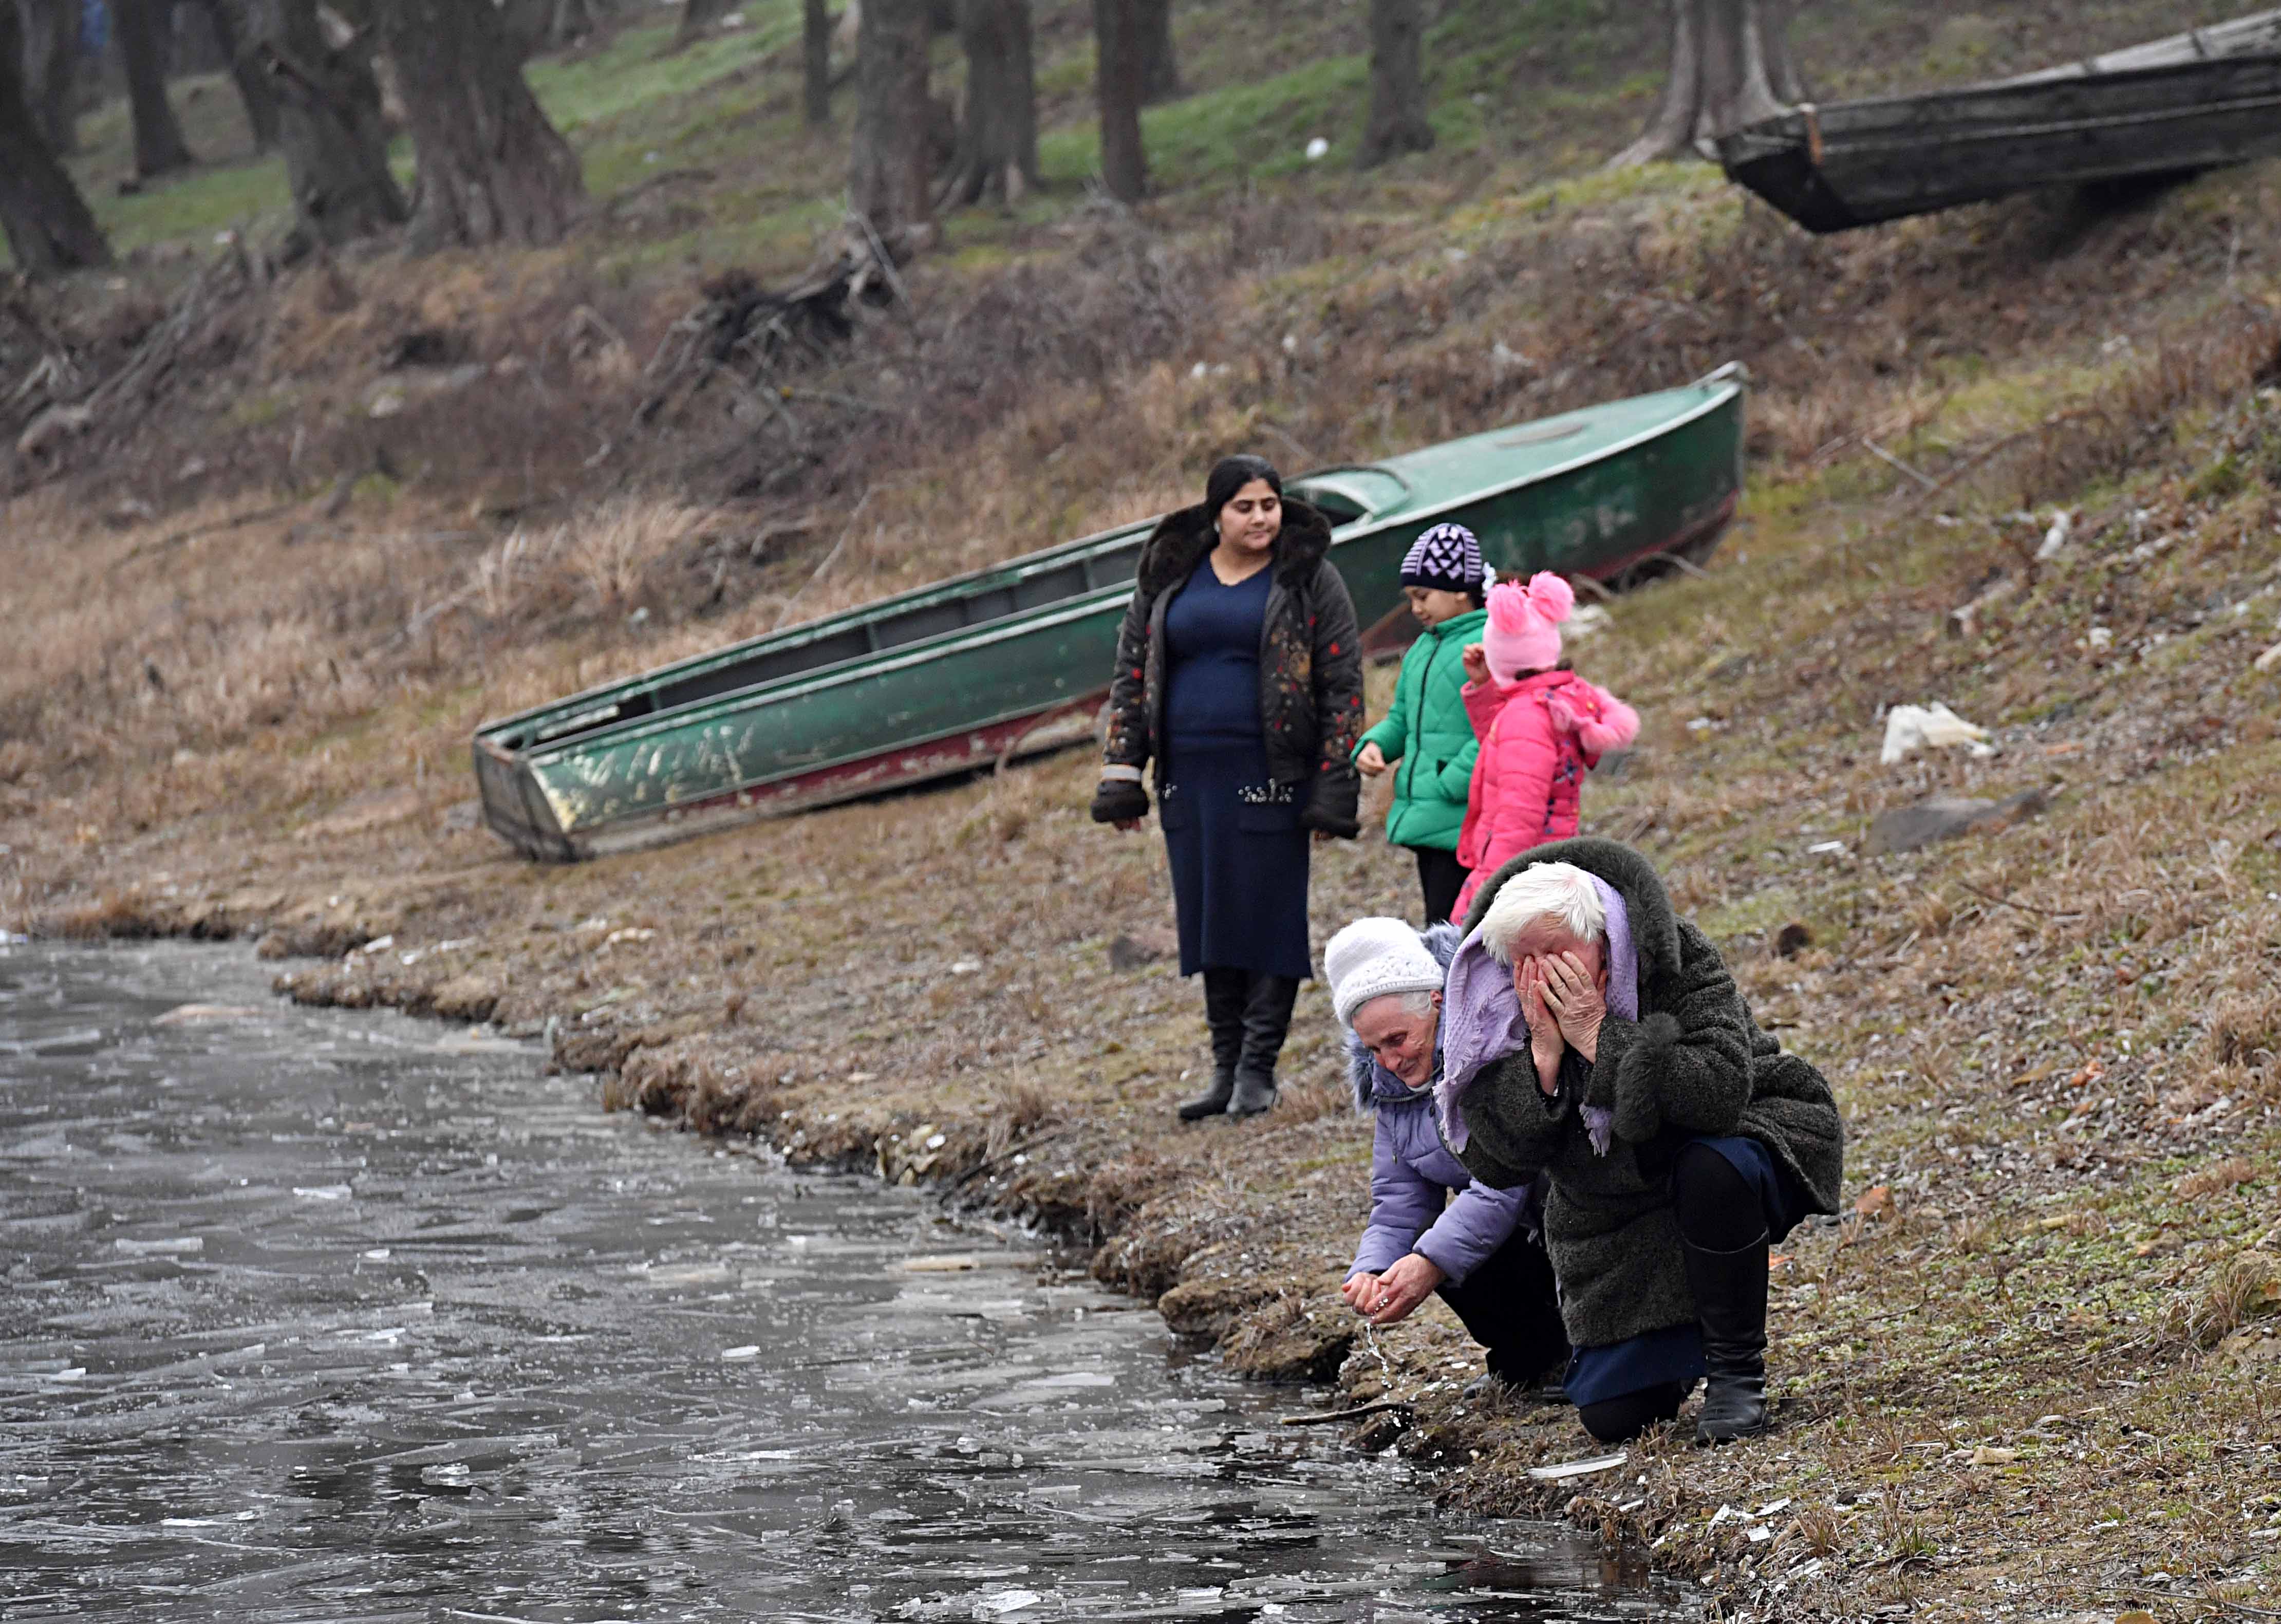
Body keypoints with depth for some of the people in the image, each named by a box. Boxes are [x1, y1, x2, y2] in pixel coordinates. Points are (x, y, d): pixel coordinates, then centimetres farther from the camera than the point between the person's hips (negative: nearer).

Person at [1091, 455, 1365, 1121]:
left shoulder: (1307, 580, -1)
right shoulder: (1168, 579, 9)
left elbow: (1342, 686, -2)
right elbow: (1131, 673, 12)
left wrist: (1335, 790, -8)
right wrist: (1121, 777, 5)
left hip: (1269, 775, -4)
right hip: (1190, 777, 4)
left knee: (1269, 914, -4)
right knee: (1208, 919, 7)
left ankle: (1258, 1068, 3)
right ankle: (1226, 1067, 14)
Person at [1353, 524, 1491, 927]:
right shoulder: (1424, 648, 16)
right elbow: (1402, 717, 25)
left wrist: (1450, 784, -19)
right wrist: (1375, 745, 4)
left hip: (1463, 822, -9)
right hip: (1425, 825, 9)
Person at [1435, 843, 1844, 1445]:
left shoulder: (1679, 961, -23)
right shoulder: (1497, 1008, -13)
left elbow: (1721, 1092, -36)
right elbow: (1496, 1163, -18)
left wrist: (1601, 1039, -36)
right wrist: (1543, 1056, -31)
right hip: (1613, 1216, 4)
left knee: (1711, 1174, -41)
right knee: (1613, 1414, -4)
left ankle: (1737, 1372, -20)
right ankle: (1686, 1336, 33)